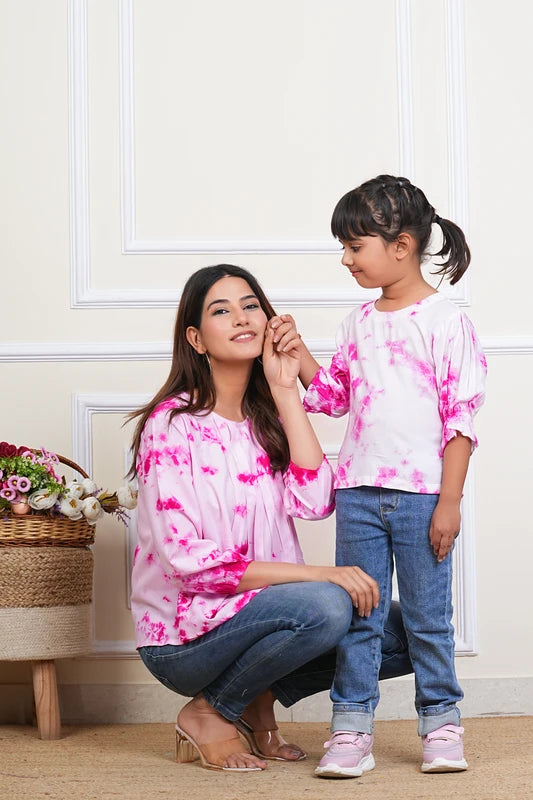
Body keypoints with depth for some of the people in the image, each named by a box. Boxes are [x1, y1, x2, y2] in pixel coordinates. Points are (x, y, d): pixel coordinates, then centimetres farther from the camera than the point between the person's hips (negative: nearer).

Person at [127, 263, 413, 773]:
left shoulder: (268, 418, 8)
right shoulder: (171, 424, -12)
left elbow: (314, 502, -11)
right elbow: (188, 562, -19)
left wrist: (286, 392, -10)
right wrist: (316, 574, -24)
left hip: (259, 611, 7)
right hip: (183, 637, -7)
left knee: (403, 633, -6)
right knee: (325, 607, -31)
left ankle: (258, 700, 7)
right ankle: (208, 713, -8)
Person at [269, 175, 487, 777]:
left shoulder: (445, 320, -6)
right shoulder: (359, 323, 11)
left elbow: (461, 417, -8)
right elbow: (334, 395, 20)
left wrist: (449, 501, -11)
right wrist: (297, 353, 5)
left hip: (421, 495, -5)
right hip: (359, 492, 5)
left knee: (428, 618, 5)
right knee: (357, 615, 6)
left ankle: (441, 725, 18)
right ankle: (351, 731, 11)